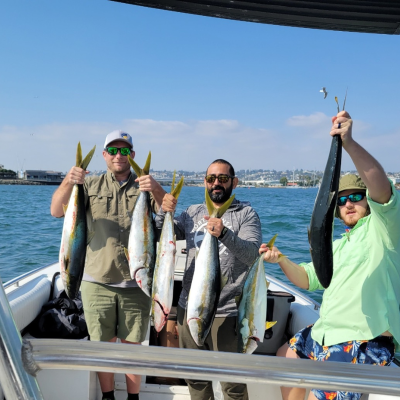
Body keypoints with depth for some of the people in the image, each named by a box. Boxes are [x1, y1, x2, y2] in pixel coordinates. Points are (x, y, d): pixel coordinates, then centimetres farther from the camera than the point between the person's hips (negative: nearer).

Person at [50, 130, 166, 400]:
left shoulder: (144, 187, 6)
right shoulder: (91, 185, 8)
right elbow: (56, 211, -3)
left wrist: (157, 190, -30)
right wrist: (68, 183, -23)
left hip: (135, 284, -1)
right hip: (97, 283, 1)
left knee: (133, 346, 9)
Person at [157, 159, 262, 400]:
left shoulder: (246, 214, -1)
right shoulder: (193, 213, 11)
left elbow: (253, 255, -15)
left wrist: (224, 234, -32)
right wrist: (164, 213, -13)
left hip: (226, 311, -4)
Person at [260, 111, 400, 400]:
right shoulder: (340, 245, 19)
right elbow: (309, 279, 18)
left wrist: (349, 142, -41)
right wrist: (281, 260, -1)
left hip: (364, 343, -9)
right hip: (325, 333, 10)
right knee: (286, 356, 22)